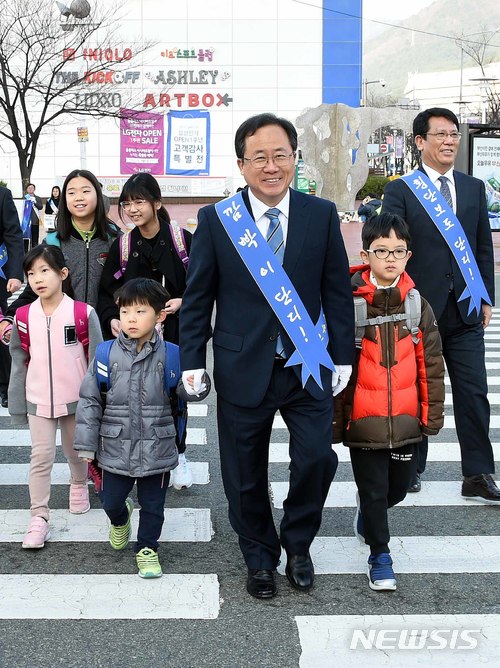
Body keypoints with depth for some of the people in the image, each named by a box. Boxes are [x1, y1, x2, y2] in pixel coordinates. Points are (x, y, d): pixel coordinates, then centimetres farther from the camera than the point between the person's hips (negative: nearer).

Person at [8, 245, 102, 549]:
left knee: (76, 450, 18)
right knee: (41, 457, 0)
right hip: (39, 401, 1)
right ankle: (39, 518, 5)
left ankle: (79, 485, 47)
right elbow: (19, 362, 5)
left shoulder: (83, 314, -12)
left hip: (76, 399, -1)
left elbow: (97, 360, -5)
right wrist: (17, 404, 6)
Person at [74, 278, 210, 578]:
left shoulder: (169, 355, -9)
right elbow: (90, 400, -2)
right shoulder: (107, 354, -7)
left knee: (153, 505, 12)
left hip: (157, 449, -1)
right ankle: (120, 518, 50)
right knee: (110, 500, 16)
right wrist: (86, 443, -3)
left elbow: (190, 390, -11)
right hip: (115, 449, 1)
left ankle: (147, 548, 35)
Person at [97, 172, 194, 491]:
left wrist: (183, 302, -16)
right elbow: (106, 293, 7)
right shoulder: (122, 246, 2)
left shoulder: (183, 240, -6)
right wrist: (112, 318, -11)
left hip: (175, 334, -1)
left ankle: (178, 455, 24)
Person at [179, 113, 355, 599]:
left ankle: (297, 544, 24)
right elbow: (197, 297, 1)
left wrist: (342, 355, 3)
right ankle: (260, 557, 33)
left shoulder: (322, 215, 0)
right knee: (245, 473, 9)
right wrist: (192, 360, -3)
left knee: (317, 459, -5)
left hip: (307, 365, 1)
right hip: (243, 368, 0)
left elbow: (337, 291, 4)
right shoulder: (215, 220, -3)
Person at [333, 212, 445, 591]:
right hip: (363, 422, -4)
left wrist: (433, 412, 6)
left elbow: (431, 364, 7)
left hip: (406, 421, 4)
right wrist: (333, 418, -5)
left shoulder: (417, 305, 1)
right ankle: (380, 556, 24)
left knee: (398, 488, 18)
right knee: (373, 490, 5)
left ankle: (368, 513, 50)